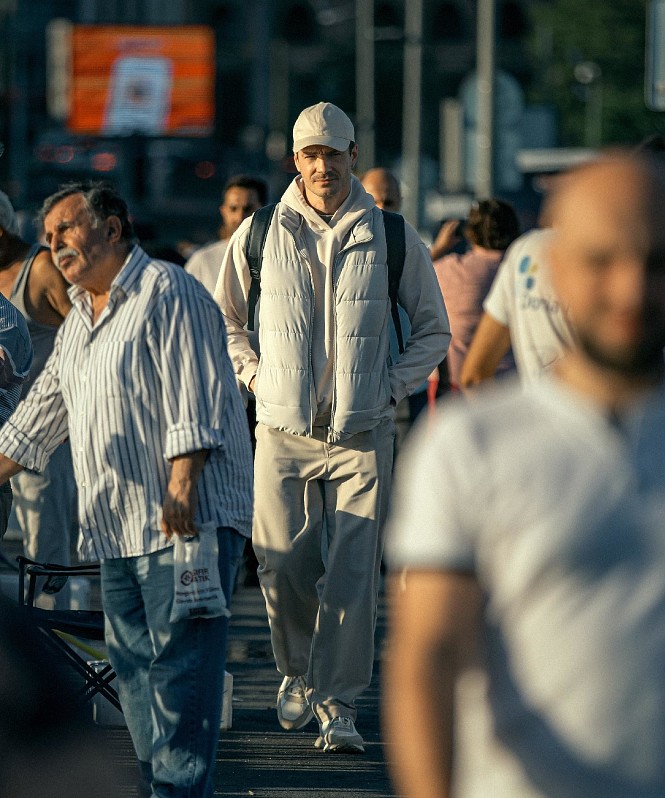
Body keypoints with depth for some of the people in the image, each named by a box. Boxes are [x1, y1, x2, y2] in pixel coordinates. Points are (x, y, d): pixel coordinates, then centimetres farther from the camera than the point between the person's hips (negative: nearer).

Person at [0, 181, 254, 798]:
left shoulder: (167, 294, -7)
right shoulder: (80, 318, 21)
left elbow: (192, 399, -15)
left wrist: (181, 486, -23)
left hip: (187, 516, -9)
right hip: (117, 524, 9)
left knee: (179, 657, -11)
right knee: (131, 659, 6)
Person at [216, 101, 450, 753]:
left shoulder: (392, 239, 3)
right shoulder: (259, 234, 4)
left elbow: (433, 330, 14)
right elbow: (223, 317, 18)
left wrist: (390, 386, 1)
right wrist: (254, 375, 5)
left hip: (362, 433, -1)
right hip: (283, 431, 1)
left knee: (352, 572, -7)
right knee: (284, 568, 2)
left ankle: (338, 703, -1)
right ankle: (297, 672, 28)